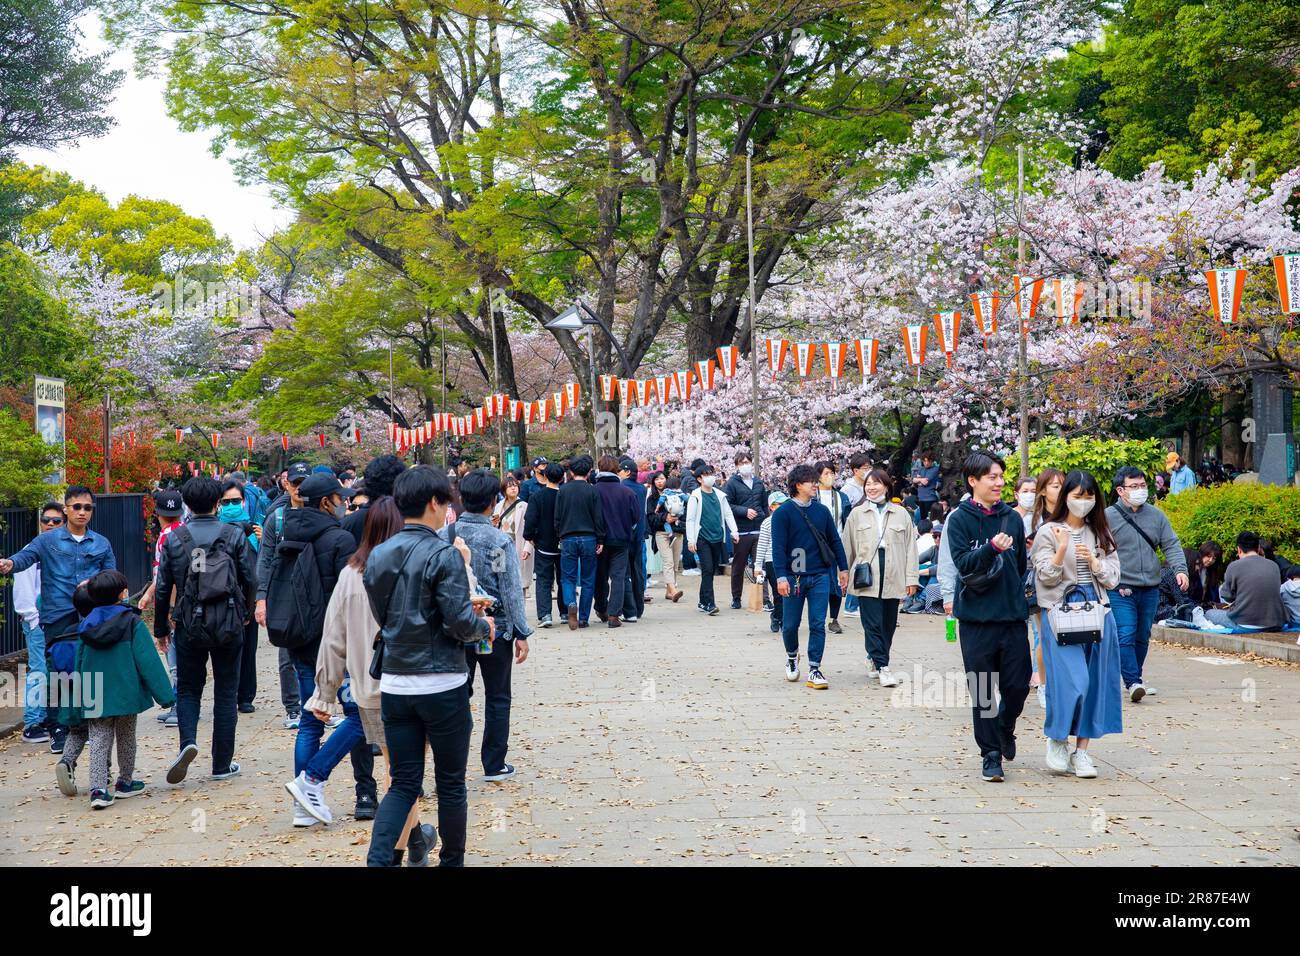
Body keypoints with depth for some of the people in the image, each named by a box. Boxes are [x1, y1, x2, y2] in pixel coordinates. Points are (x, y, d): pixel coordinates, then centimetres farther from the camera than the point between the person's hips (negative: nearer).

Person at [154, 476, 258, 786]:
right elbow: (251, 580, 0)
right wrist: (244, 613, 19)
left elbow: (164, 588, 1)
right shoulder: (235, 536, -3)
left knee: (188, 688, 15)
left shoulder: (174, 539, -2)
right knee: (225, 693, 9)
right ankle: (222, 764, 12)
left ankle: (188, 740, -11)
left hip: (189, 626, 0)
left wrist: (161, 628, 13)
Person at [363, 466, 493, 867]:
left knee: (403, 783, 10)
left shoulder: (377, 556, 5)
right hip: (442, 685, -5)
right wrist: (484, 626, 5)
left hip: (394, 684, 5)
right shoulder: (443, 554, -14)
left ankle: (378, 859, -6)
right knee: (450, 783, 11)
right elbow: (461, 622, -17)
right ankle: (452, 860, 23)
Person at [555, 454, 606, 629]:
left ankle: (570, 603, -21)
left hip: (568, 539, 1)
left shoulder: (563, 490, 1)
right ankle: (583, 618, 7)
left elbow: (557, 517, 4)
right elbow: (598, 517, -3)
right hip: (588, 539, -1)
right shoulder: (593, 490, -4)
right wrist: (600, 540, 2)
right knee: (588, 580, 7)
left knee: (567, 577, 7)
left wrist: (559, 536, 14)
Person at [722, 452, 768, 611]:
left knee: (760, 566, -1)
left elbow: (765, 505, 17)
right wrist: (745, 511, -16)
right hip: (741, 532, -3)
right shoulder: (732, 483, -1)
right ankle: (736, 598, 19)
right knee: (738, 566, 7)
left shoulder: (759, 482, 13)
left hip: (759, 531, 3)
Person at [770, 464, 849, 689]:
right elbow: (778, 546, -10)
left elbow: (834, 540, 14)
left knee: (818, 624, -2)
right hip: (794, 577, -3)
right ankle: (792, 657, 35)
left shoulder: (822, 510, 8)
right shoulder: (783, 513, -6)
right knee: (791, 624, 8)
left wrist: (843, 568, 11)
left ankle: (814, 670, 3)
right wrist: (781, 577, -16)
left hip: (820, 576, 3)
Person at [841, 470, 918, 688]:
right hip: (866, 577, -2)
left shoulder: (901, 514, 8)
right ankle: (882, 667, -7)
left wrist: (911, 578, 1)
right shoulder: (857, 514, 7)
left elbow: (910, 547, 7)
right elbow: (847, 547, 11)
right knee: (873, 624, -8)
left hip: (893, 578, 2)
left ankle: (874, 660, 26)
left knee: (889, 624, 8)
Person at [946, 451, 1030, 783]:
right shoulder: (959, 520, -2)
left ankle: (1005, 729, 33)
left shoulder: (1012, 518, 8)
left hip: (1012, 615, 3)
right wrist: (992, 548, -25)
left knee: (1018, 686, 4)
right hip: (976, 617, -3)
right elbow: (962, 563, -13)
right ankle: (991, 755, 13)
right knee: (982, 691, 2)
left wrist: (1017, 596, 13)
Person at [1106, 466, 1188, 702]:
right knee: (1126, 637, -14)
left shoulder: (1156, 515, 10)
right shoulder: (1108, 517, -4)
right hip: (1121, 590, -5)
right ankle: (1133, 683, -16)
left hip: (1150, 590, 5)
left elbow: (1171, 545, 9)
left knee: (1142, 638, 13)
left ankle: (1134, 679, 26)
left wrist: (1180, 569, -7)